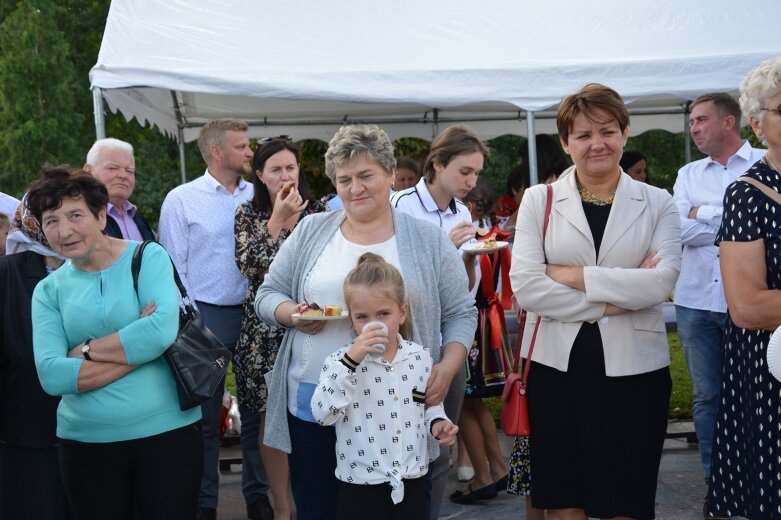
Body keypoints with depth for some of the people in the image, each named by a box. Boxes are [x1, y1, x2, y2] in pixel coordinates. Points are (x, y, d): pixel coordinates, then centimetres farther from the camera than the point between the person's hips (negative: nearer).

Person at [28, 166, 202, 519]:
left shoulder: (147, 257, -5)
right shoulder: (49, 290, 4)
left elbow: (163, 330, -21)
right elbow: (51, 375, -9)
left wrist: (85, 350, -12)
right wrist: (137, 347, -15)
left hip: (168, 431, -3)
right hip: (86, 442, 3)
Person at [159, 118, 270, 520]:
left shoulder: (257, 196, 5)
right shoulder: (181, 200, -3)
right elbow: (173, 268, -3)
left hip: (254, 313, 3)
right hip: (206, 316, -3)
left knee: (256, 407, 10)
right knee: (205, 415, 7)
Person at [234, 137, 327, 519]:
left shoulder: (318, 211, 4)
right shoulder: (248, 215, 2)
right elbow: (249, 266, -12)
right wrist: (277, 220, -15)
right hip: (266, 331, 0)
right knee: (271, 416, 4)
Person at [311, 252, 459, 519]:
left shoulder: (421, 357, 3)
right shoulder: (340, 361, -8)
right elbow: (323, 414, -20)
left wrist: (437, 423, -5)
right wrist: (351, 361, -25)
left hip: (412, 481, 3)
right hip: (359, 485, -3)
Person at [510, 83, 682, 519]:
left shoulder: (658, 204, 3)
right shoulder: (539, 200, 3)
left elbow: (662, 283, -13)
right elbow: (526, 287, -9)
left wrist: (574, 276, -13)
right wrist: (614, 300, -12)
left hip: (633, 368, 0)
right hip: (557, 366, 0)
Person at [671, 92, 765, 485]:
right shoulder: (688, 175, 12)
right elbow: (678, 230, -2)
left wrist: (703, 214, -7)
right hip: (696, 302, 4)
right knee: (705, 395, 9)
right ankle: (716, 482, 20)